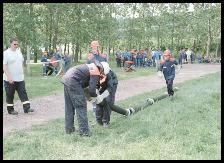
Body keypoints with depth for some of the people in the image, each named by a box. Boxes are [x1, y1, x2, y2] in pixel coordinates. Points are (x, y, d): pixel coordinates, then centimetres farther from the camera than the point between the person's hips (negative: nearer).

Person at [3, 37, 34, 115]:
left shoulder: (19, 52, 10)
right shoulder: (6, 53, -11)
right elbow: (4, 66, -16)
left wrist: (22, 73, 15)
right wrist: (9, 77, -22)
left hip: (20, 78, 6)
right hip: (10, 79, -6)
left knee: (23, 93, 2)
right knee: (10, 95, 5)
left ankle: (26, 108, 3)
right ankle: (10, 109, 15)